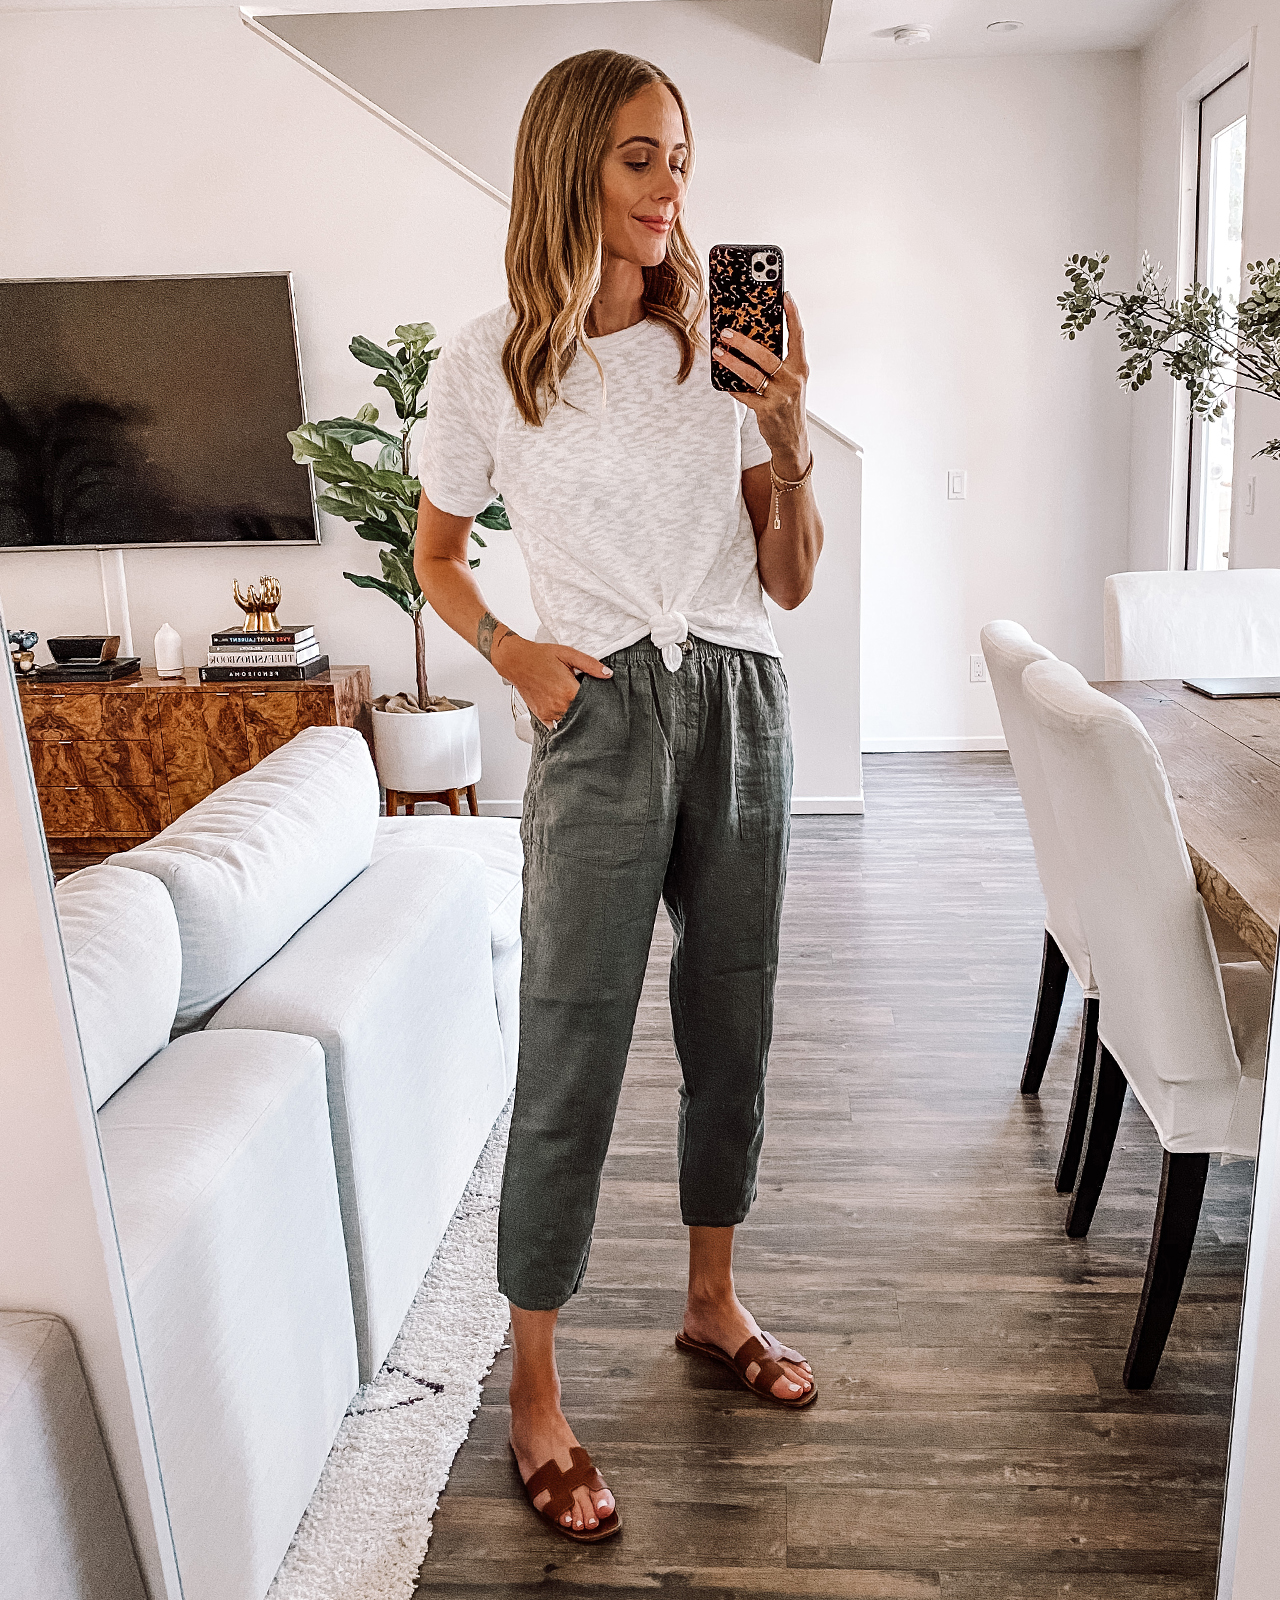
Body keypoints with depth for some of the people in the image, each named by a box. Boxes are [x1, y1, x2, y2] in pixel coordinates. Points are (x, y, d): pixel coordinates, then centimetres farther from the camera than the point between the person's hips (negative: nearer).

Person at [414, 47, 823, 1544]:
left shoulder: (722, 348, 7)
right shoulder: (487, 364, -1)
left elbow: (791, 583, 7)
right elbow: (436, 550, 11)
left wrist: (789, 445, -8)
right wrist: (508, 651, -6)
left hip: (741, 708, 4)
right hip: (605, 717, -4)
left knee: (732, 1029, 13)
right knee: (571, 1065, -2)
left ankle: (712, 1300, 35)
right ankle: (535, 1388, 16)